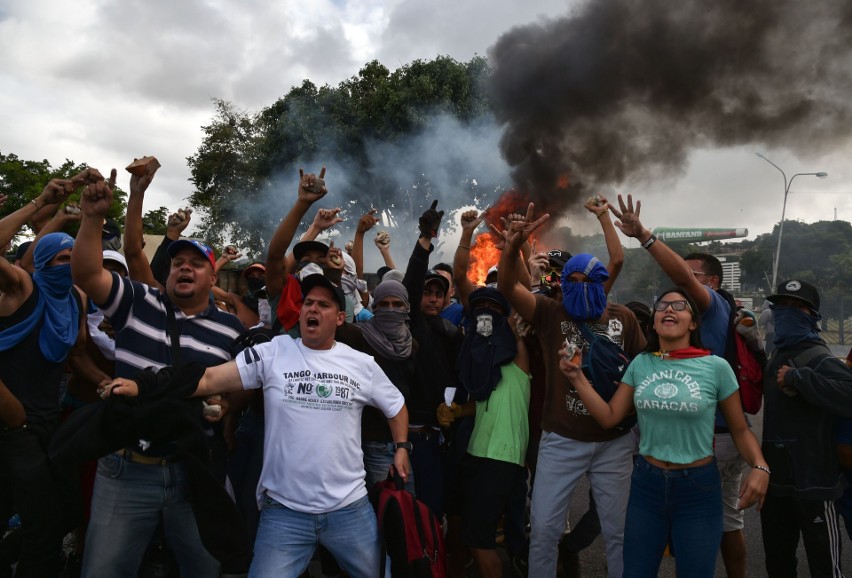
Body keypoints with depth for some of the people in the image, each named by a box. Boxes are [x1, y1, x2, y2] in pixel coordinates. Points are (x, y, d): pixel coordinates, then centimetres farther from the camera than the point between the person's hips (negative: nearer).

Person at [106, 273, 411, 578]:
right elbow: (209, 378, -11)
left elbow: (396, 405, 16)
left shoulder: (362, 364, 1)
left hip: (350, 508, 2)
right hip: (284, 510, -2)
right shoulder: (272, 353, -4)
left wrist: (402, 447, 3)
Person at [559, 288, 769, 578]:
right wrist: (577, 377, -7)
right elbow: (609, 416, 0)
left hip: (698, 486, -3)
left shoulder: (716, 367, -9)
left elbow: (740, 429, -1)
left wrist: (760, 467, -18)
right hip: (646, 483, 3)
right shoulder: (640, 363, 1)